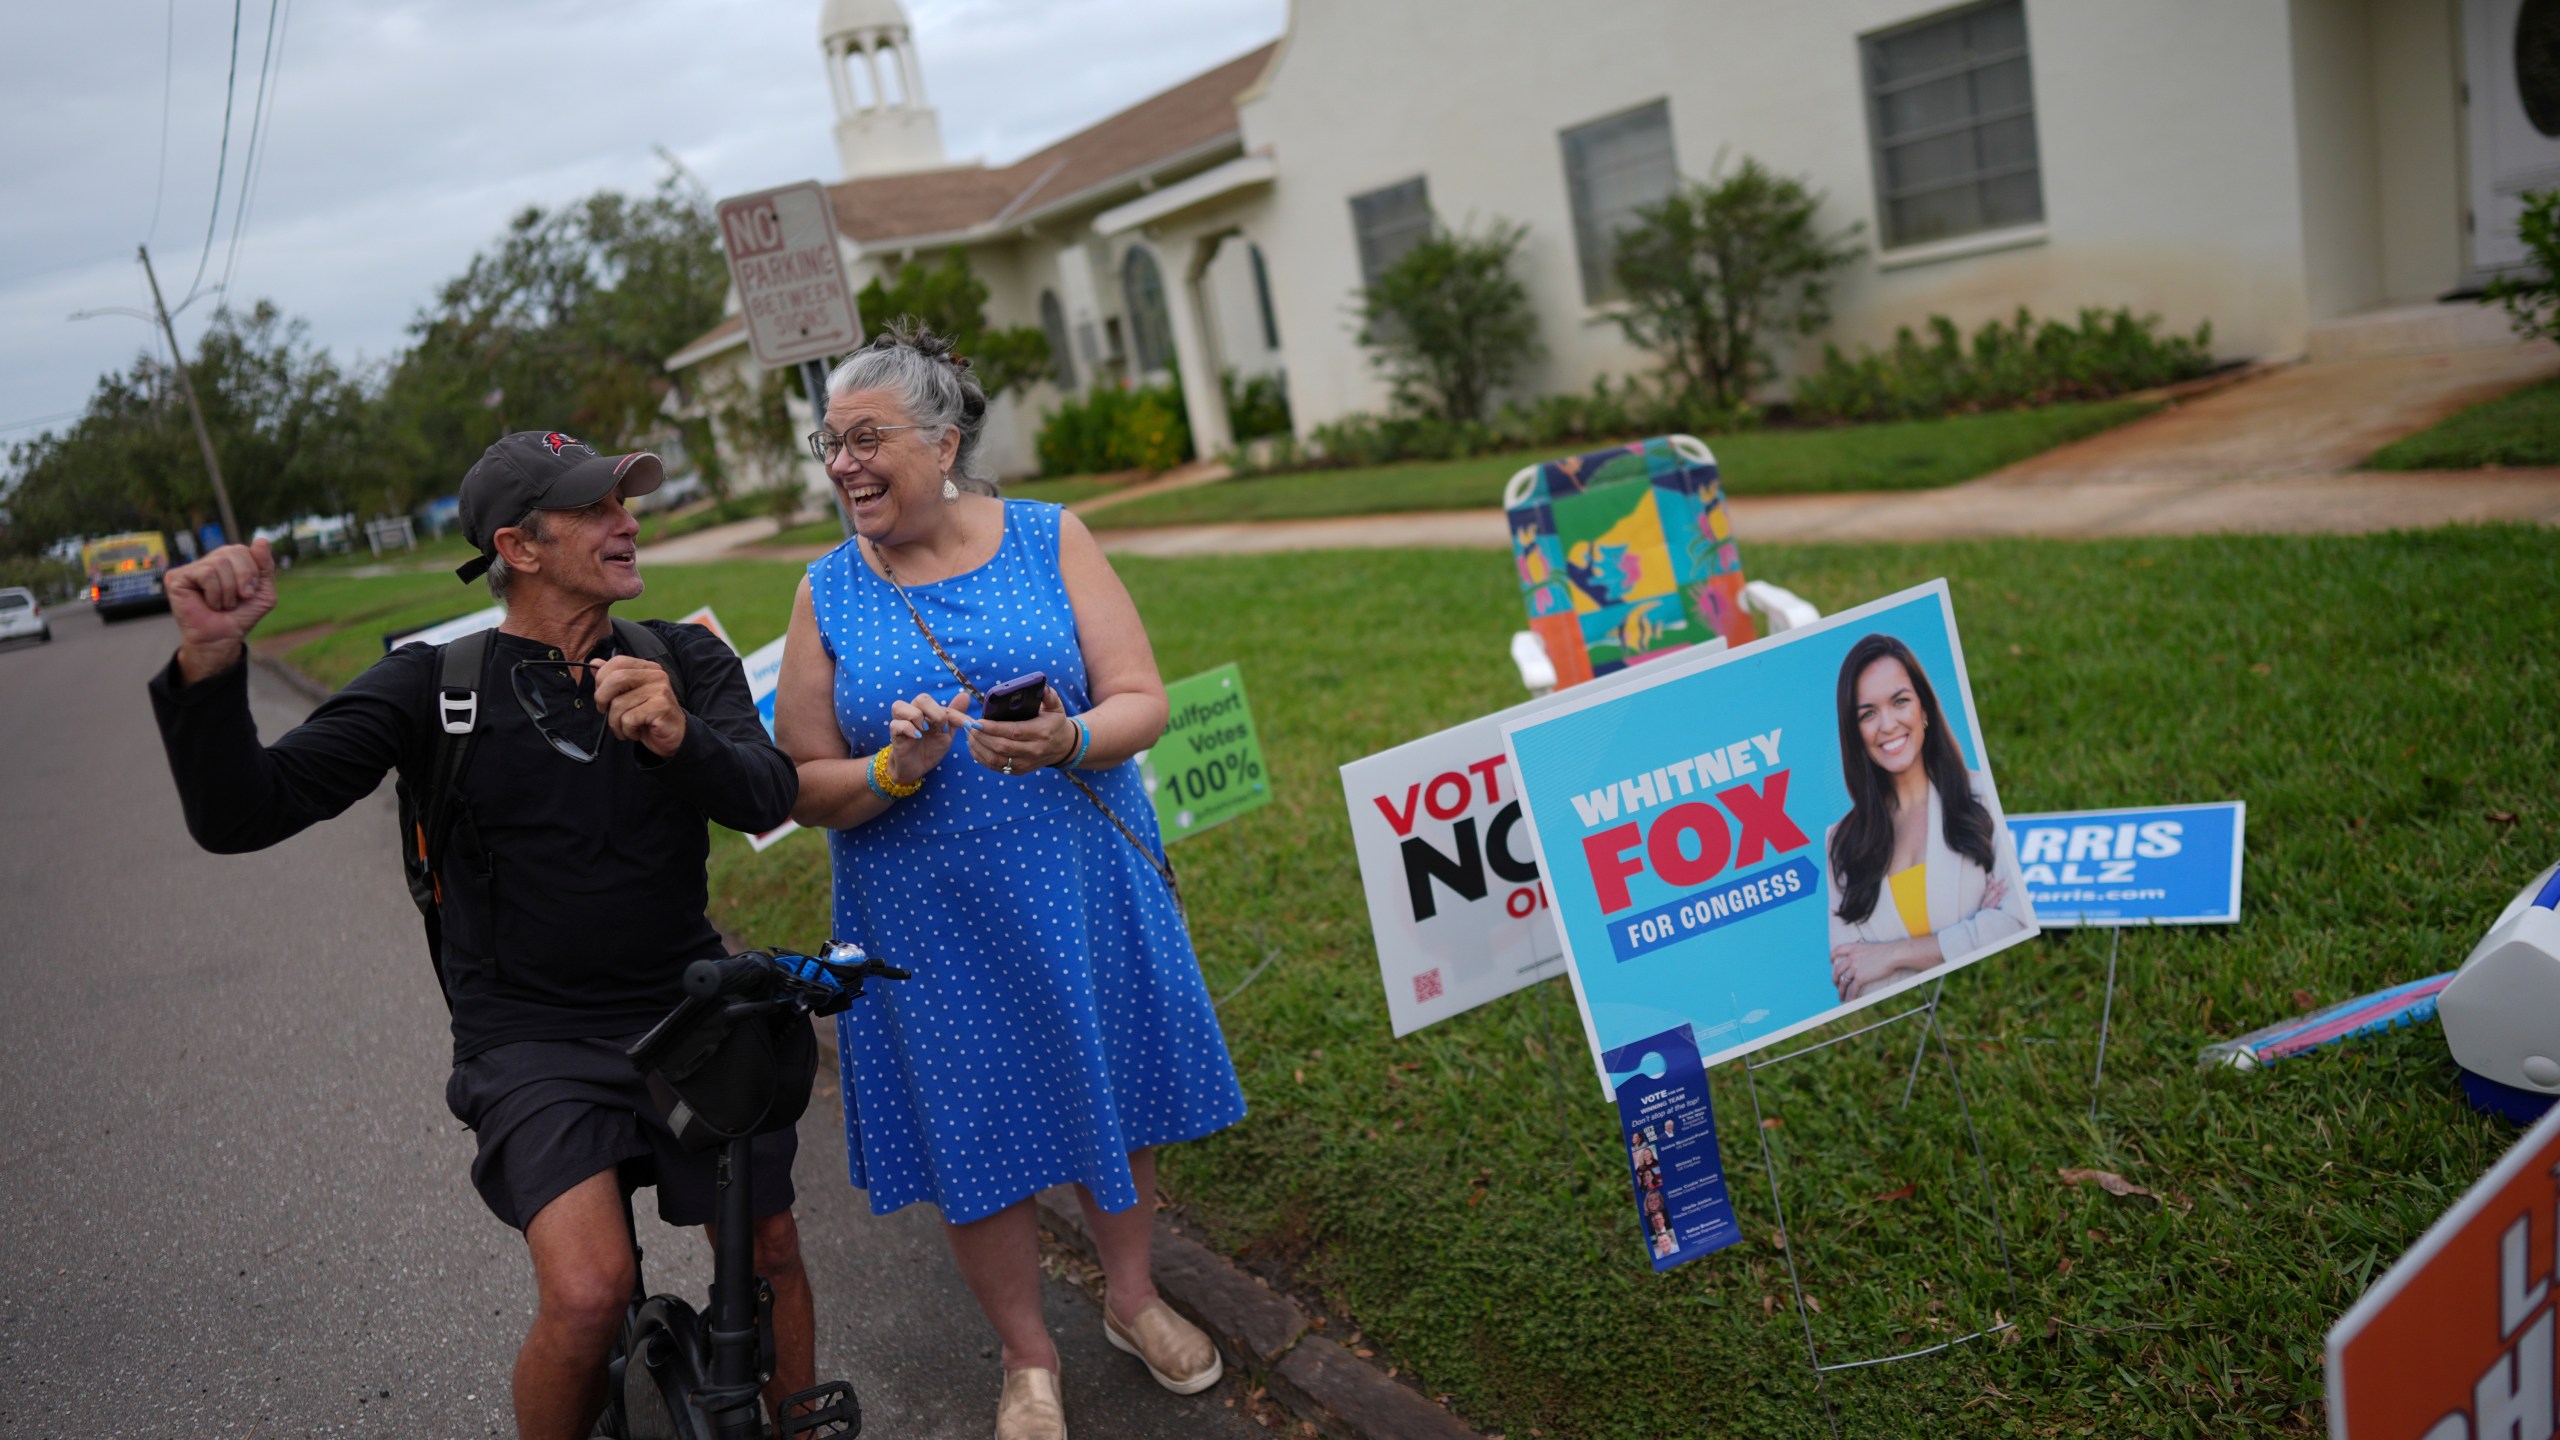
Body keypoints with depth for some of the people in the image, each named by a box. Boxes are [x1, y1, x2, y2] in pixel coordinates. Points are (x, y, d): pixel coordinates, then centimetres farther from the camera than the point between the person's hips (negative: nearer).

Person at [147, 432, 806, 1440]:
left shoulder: (685, 661, 2)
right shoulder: (436, 685, -4)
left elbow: (766, 797, -15)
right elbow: (240, 815, -12)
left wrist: (680, 738, -37)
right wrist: (210, 660, -29)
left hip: (689, 1013, 3)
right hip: (536, 1042, -2)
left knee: (771, 1256, 3)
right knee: (588, 1294, -21)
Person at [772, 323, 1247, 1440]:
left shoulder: (1050, 540, -3)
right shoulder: (828, 593, -1)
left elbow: (1142, 702, -7)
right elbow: (805, 788, -2)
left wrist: (1067, 741, -28)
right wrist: (895, 771, -21)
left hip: (1084, 892, 1)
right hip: (932, 925, 0)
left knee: (1114, 1098, 15)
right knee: (976, 1140, 8)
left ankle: (1133, 1299, 42)